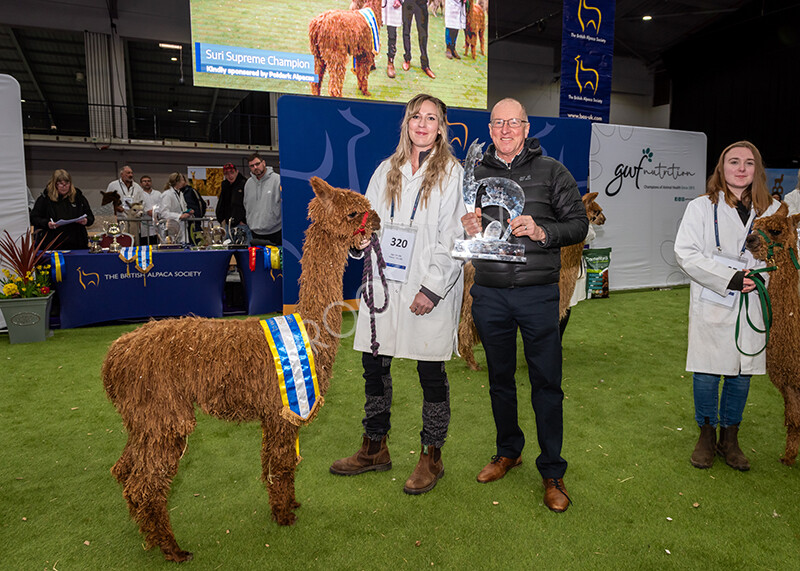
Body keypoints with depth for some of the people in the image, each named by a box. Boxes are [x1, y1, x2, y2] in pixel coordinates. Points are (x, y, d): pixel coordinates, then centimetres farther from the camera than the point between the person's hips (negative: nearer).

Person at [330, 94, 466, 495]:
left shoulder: (452, 174, -1)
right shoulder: (387, 170, 13)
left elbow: (454, 239, -7)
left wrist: (432, 288, -15)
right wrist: (364, 237, -3)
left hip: (428, 288, -5)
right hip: (384, 282, 5)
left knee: (431, 371, 3)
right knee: (374, 365, 11)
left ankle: (431, 458, 22)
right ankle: (374, 449, 30)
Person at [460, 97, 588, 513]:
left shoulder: (551, 171, 5)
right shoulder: (476, 175, 12)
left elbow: (579, 223, 1)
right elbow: (461, 229, 16)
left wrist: (543, 232, -16)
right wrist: (466, 228, -7)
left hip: (538, 294, -2)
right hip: (490, 295, 3)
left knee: (547, 383, 2)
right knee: (500, 378, 14)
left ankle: (552, 472, 17)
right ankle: (508, 451, 35)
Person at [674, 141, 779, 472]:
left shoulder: (772, 210, 8)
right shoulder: (701, 208, -1)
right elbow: (686, 253, -10)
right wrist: (730, 278, -17)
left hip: (752, 305, 3)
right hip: (712, 305, -3)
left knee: (743, 373, 10)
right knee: (707, 373, 4)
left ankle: (729, 439, 26)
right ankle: (707, 435, 23)